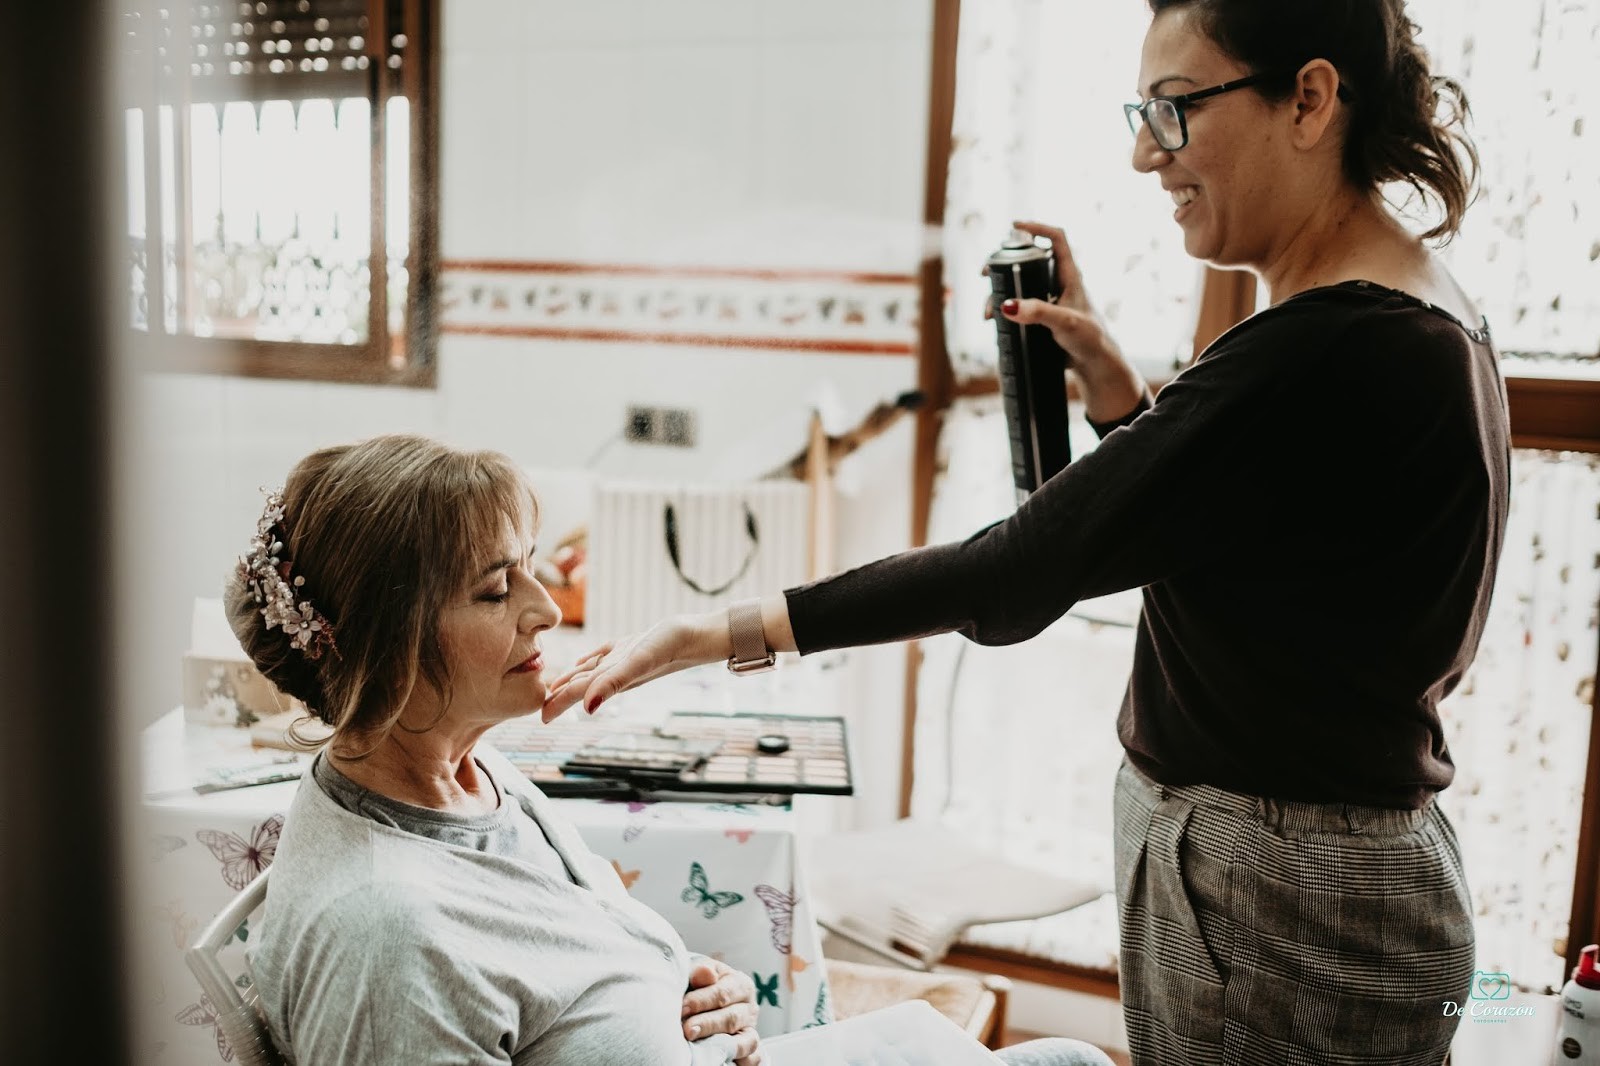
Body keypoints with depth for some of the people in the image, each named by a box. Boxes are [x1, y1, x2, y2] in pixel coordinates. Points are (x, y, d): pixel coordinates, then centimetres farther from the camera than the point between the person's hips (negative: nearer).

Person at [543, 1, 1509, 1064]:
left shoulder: (1327, 350, -25)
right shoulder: (1427, 319, 7)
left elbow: (1021, 571, -28)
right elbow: (1181, 521, 16)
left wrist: (716, 633, -25)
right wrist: (1105, 370, 3)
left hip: (1287, 907, -9)